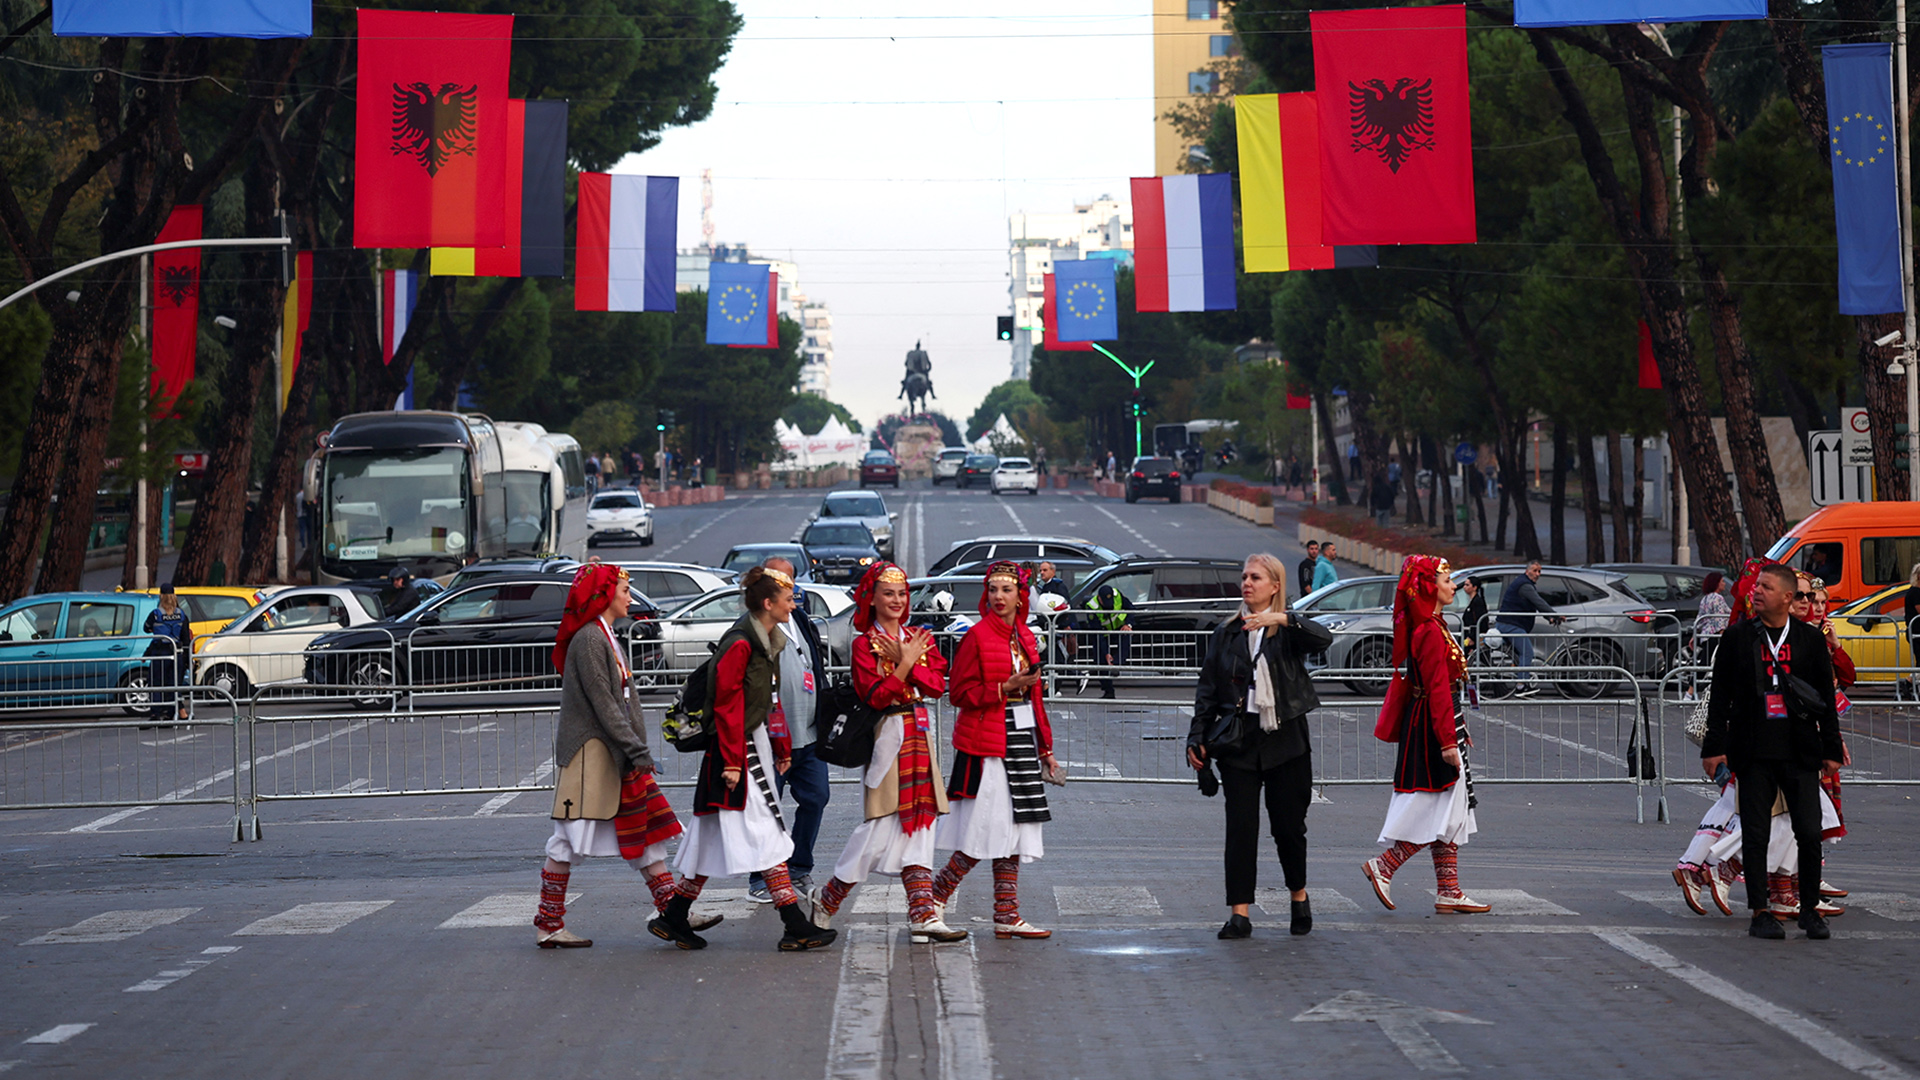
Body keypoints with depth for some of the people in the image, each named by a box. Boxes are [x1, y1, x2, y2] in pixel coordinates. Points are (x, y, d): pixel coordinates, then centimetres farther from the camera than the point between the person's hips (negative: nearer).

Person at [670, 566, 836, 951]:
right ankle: (796, 926, -10)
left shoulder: (768, 642, 13)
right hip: (738, 750, -10)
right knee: (767, 833, -10)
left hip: (755, 745, 10)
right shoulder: (740, 645, -17)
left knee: (715, 838, 12)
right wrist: (732, 761, -19)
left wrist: (781, 749, 22)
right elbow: (727, 706, -18)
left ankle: (675, 915, 19)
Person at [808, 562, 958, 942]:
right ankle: (828, 900, 8)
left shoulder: (919, 639, 13)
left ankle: (923, 914, -4)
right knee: (882, 825, -7)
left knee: (918, 822, 0)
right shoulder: (864, 644, -3)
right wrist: (905, 663, -17)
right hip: (887, 736, -6)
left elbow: (937, 686, 0)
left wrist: (904, 660, -11)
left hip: (920, 738, 6)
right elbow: (875, 696, -14)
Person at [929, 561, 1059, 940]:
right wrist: (1005, 688, -18)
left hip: (1020, 740, 7)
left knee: (1014, 831, 6)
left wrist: (1044, 746, 18)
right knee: (986, 832, -9)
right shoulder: (977, 636, -7)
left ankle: (1007, 916, 8)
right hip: (986, 744, -7)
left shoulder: (1025, 637, 13)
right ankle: (936, 897, 6)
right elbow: (960, 693, -9)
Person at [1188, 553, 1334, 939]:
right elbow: (1207, 690, 12)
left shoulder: (1289, 630, 2)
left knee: (1288, 824, 4)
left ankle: (1299, 896, 28)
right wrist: (1197, 738, 4)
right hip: (1238, 740, 2)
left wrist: (1282, 619, -34)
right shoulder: (1226, 634, 10)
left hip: (1285, 739, -2)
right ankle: (1239, 914, -2)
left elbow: (1323, 639, -21)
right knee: (1241, 827, -3)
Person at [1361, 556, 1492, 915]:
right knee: (1441, 813, -6)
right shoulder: (1430, 632, -18)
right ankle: (1383, 867, -1)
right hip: (1433, 726, -10)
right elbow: (1438, 689, -21)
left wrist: (1455, 732, 25)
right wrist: (1448, 740, -23)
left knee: (1450, 814, 9)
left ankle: (1449, 892, 9)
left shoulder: (1429, 627, 14)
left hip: (1427, 725, 10)